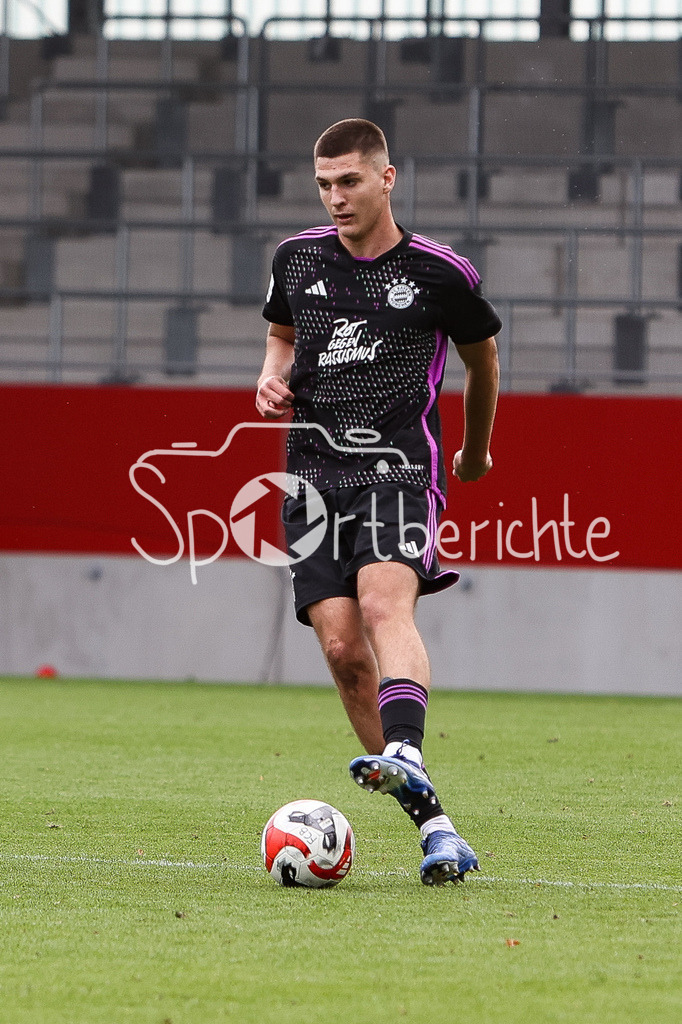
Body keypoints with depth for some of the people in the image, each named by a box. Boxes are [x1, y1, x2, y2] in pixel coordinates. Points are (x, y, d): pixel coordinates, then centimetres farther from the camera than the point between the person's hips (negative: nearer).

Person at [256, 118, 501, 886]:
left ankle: (405, 754, -51)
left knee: (385, 603, -31)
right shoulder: (297, 259, 11)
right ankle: (433, 826, -6)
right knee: (342, 647, -10)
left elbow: (482, 355, 19)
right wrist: (271, 379, 7)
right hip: (314, 473, 3)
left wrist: (476, 450, 31)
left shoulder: (440, 274, 1)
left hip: (400, 468, -3)